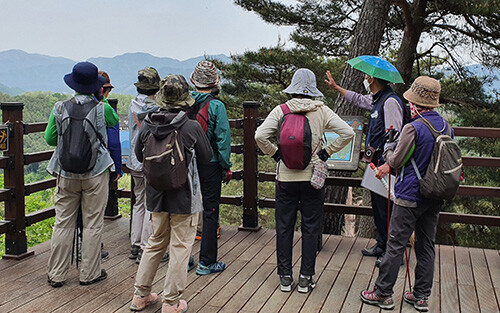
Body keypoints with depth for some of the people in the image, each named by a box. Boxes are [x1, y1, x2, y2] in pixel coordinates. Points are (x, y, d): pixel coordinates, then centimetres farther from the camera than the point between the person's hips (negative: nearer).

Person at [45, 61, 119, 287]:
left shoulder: (60, 108, -4)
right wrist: (100, 99, 18)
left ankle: (56, 274, 18)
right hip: (95, 174, -2)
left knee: (63, 223, 10)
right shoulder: (102, 109, -10)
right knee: (92, 224, 8)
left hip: (66, 174, 2)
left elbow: (49, 138, 4)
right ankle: (89, 273, 16)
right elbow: (115, 120, 13)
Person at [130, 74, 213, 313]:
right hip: (184, 195, -5)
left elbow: (139, 155, 9)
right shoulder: (192, 127, -16)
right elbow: (206, 157, -3)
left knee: (156, 242, 20)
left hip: (156, 194, 5)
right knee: (180, 247, 6)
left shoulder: (147, 125, -5)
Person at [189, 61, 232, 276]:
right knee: (210, 212, 4)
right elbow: (223, 139, -12)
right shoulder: (216, 106, -12)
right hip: (210, 165, -4)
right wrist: (227, 167, -3)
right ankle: (206, 262, 9)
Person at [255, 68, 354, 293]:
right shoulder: (322, 111, -4)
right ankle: (306, 278, 15)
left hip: (285, 176, 0)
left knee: (284, 227, 11)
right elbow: (348, 133, -7)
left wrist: (275, 154, 1)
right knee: (310, 228, 10)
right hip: (312, 176, 0)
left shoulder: (281, 110, -5)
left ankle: (285, 277, 18)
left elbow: (260, 136, -13)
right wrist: (326, 152, 1)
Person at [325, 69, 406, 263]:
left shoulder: (390, 102, -17)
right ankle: (381, 245, 29)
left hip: (385, 164, -10)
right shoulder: (376, 100, 13)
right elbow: (358, 100, 35)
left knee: (386, 209, -5)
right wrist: (336, 87, 42)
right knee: (377, 206, 17)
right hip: (376, 162, 10)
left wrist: (388, 164, -33)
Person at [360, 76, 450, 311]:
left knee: (396, 245, 2)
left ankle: (383, 293, 10)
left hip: (410, 196, -7)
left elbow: (396, 162, -10)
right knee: (426, 246, 13)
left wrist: (388, 150, 12)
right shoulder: (446, 126, 4)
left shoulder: (413, 128, -17)